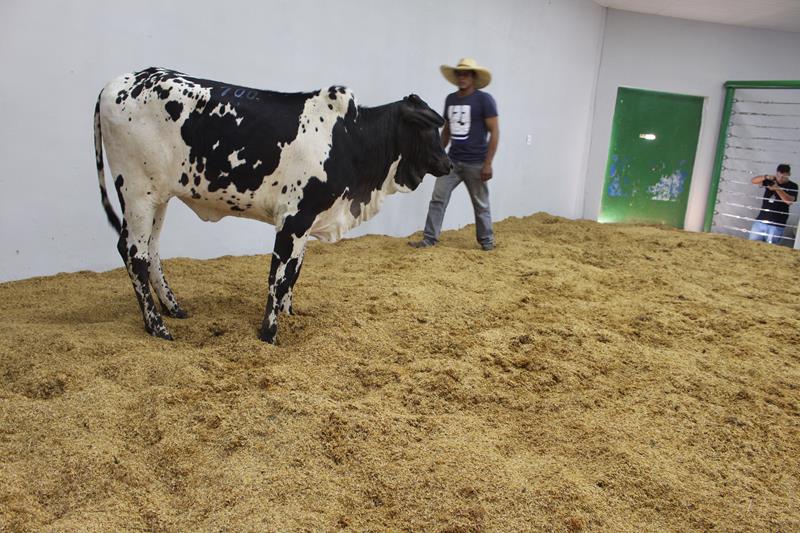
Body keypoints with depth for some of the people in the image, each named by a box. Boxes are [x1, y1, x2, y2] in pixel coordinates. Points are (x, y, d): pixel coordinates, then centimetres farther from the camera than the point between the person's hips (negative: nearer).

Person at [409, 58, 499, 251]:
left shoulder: (484, 99, -8)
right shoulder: (450, 99, 9)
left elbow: (494, 132, -10)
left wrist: (488, 163, -15)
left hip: (475, 163, -5)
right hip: (452, 161, 5)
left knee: (480, 204, 7)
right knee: (438, 199, -1)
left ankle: (487, 241, 22)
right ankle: (429, 239, 4)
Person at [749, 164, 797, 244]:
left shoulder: (792, 186, 1)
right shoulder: (770, 181, 10)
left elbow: (790, 201, -14)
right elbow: (753, 181, 1)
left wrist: (777, 189, -23)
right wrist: (766, 177, -16)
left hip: (776, 225, -4)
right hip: (760, 221, 4)